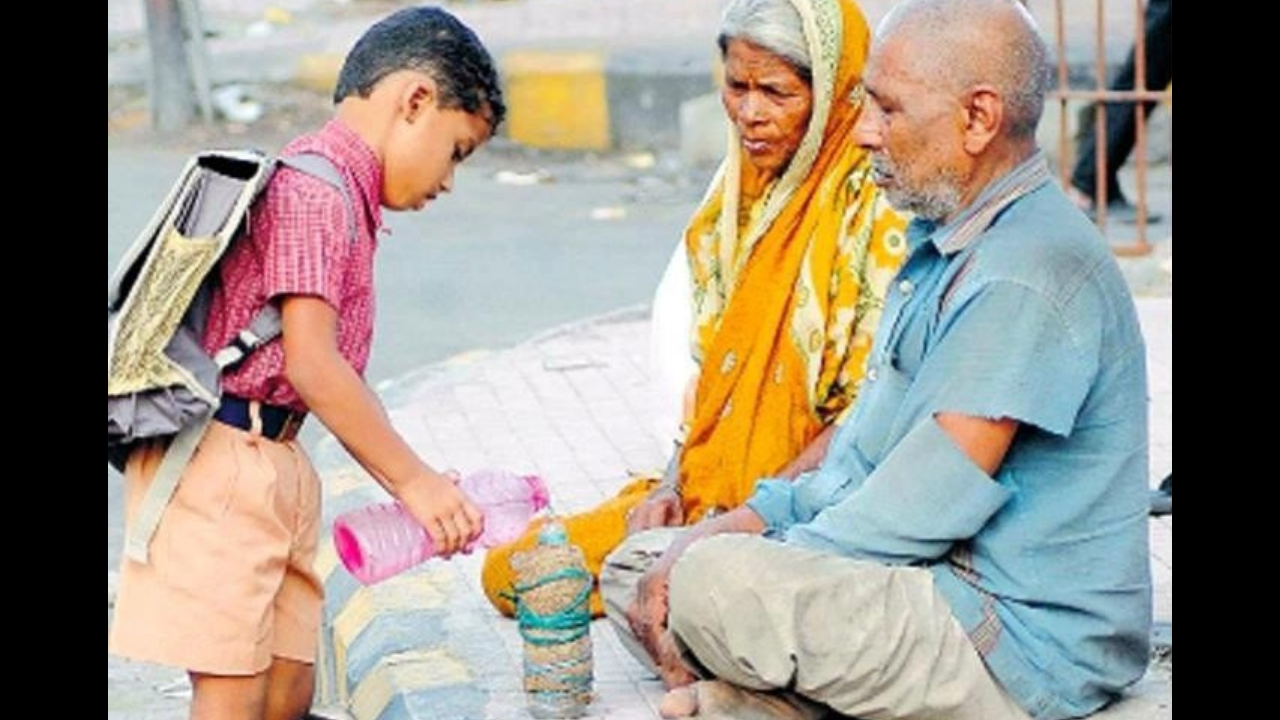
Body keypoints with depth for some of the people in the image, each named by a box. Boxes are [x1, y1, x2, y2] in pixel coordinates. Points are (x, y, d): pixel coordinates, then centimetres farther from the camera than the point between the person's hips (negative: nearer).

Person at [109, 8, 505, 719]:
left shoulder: (345, 195, 17)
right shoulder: (316, 188, -14)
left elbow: (336, 373, 17)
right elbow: (311, 365, -22)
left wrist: (415, 481, 13)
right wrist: (414, 479, -17)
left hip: (274, 465, 10)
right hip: (219, 460, -10)